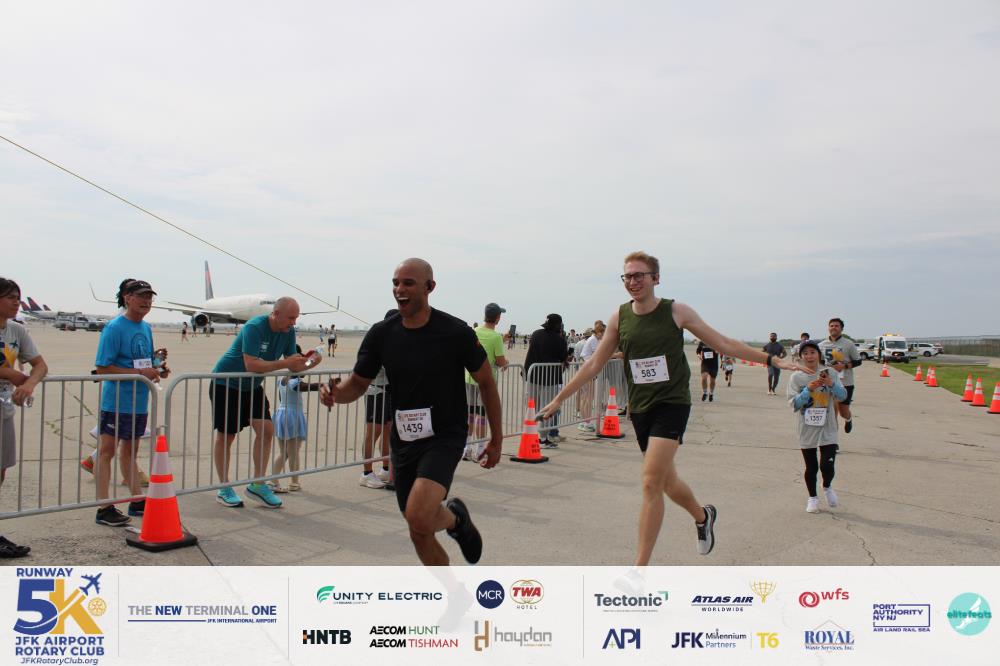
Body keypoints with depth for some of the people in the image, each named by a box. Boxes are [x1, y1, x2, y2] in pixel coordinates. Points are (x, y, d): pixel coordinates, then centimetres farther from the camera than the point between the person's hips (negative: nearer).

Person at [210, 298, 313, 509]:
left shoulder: (288, 332, -4)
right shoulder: (254, 327, -27)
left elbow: (294, 366, -2)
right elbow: (251, 365, -36)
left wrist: (309, 363, -23)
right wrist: (285, 363, -36)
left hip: (252, 386, 7)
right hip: (226, 384, -7)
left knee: (266, 430, -5)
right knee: (225, 436, 0)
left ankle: (257, 485, 5)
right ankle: (224, 489, 12)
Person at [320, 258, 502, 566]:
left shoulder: (455, 332, -13)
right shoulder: (381, 334, -3)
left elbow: (486, 382, -2)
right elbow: (358, 383, 6)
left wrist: (496, 439, 2)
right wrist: (336, 393, -19)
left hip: (444, 437, -5)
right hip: (404, 439, 5)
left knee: (418, 517, -26)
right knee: (419, 532, 11)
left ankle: (456, 517, 10)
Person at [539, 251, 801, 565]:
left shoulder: (677, 312, -4)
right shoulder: (619, 317, 3)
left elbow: (724, 344, 5)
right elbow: (594, 365, 9)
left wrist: (770, 359, 3)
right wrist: (559, 399, 9)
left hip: (672, 404, -4)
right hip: (639, 407, 4)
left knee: (651, 484, -15)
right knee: (667, 482, 15)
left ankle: (640, 566, -7)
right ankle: (703, 515, 48)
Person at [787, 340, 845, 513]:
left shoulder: (830, 374, 0)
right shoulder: (796, 377, -2)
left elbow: (843, 396, -6)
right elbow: (794, 403, -8)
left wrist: (831, 384, -24)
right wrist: (808, 389, -20)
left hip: (827, 429, 0)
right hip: (807, 430, 0)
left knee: (827, 465, -6)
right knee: (811, 467, 9)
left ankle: (827, 487, 26)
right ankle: (812, 498, 28)